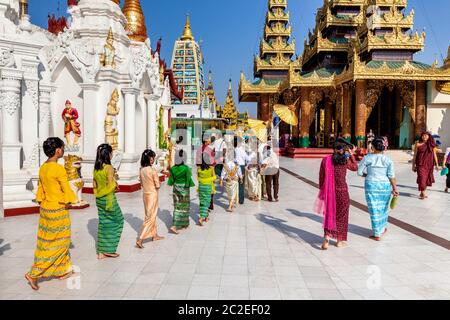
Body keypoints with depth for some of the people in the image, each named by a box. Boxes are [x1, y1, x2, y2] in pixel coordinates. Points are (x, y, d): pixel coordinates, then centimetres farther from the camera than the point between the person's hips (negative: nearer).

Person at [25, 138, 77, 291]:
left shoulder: (43, 168, 5)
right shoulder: (59, 169, -20)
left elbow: (41, 190, 12)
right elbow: (67, 192, -17)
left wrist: (43, 206, 19)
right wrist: (67, 203, 2)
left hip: (45, 208, 9)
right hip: (58, 210, -9)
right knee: (56, 245, 3)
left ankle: (63, 271, 29)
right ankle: (34, 274, 6)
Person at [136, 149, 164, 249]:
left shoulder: (141, 170, -1)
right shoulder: (153, 170, -20)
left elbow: (141, 182, 10)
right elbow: (158, 185, -14)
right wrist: (159, 184, 6)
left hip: (145, 194, 7)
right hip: (152, 195, -7)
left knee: (151, 215, 21)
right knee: (150, 217, 0)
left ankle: (154, 235, 35)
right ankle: (140, 240, -4)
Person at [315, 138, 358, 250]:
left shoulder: (326, 160, -4)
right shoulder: (345, 161, -9)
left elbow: (321, 178, 1)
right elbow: (355, 168, 12)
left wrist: (322, 191, 13)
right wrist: (352, 155, 16)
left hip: (329, 191, 2)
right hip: (342, 191, -2)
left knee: (329, 214, 13)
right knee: (341, 215, 13)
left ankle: (327, 237, -5)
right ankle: (339, 240, 23)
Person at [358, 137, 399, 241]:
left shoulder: (367, 158, -8)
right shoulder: (388, 159, -3)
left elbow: (360, 172, -5)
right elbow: (391, 176, -6)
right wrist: (395, 188, 0)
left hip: (371, 185, -2)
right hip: (385, 186, 2)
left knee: (374, 209, 4)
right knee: (383, 207, 19)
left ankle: (377, 234, 9)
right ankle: (382, 228, 37)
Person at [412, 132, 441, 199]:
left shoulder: (432, 145, 6)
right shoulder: (418, 144, 0)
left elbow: (434, 155, 8)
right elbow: (415, 155, 3)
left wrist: (437, 164, 4)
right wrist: (413, 165, 2)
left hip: (429, 165, 3)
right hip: (421, 164, -3)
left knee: (427, 178, 9)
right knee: (422, 178, -10)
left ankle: (423, 193, 23)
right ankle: (423, 194, -3)